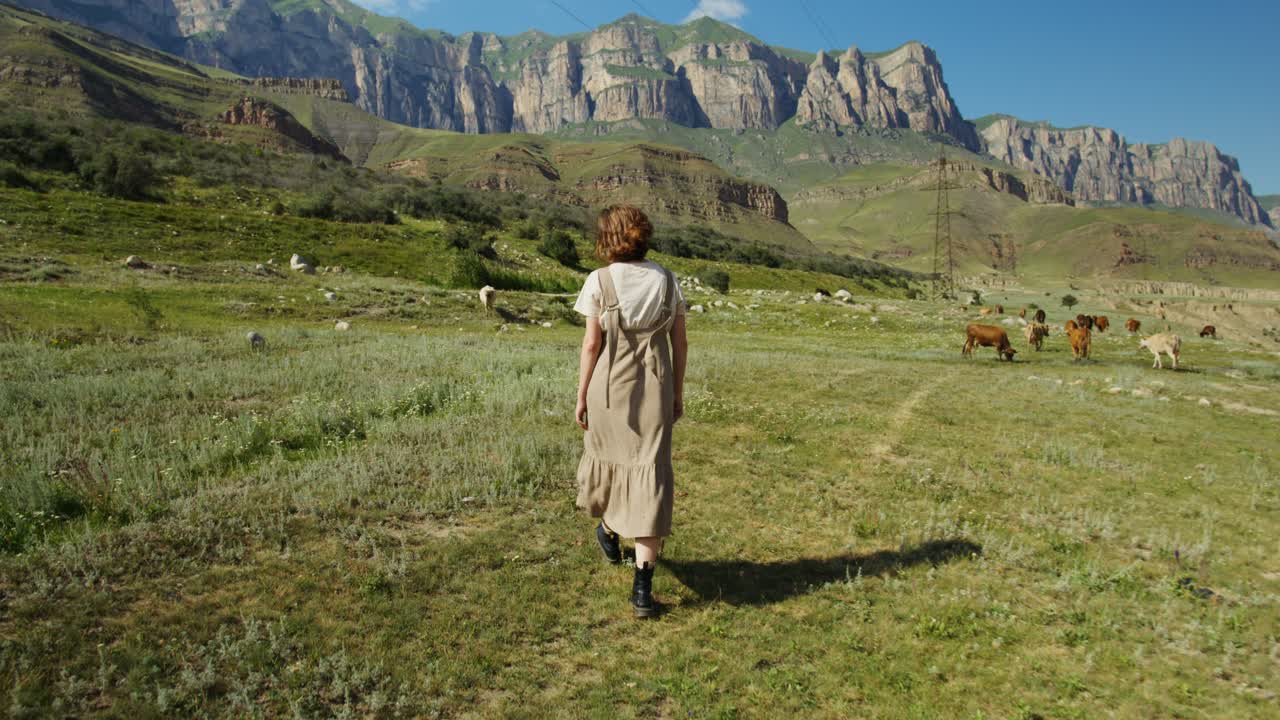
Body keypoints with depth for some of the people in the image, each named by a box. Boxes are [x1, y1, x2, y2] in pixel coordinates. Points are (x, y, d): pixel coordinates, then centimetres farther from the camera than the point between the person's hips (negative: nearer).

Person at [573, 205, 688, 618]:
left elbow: (592, 344, -6)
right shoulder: (665, 279, 4)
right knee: (650, 473, 1)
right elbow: (680, 343, 5)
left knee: (607, 457, 22)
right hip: (655, 387, 2)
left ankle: (609, 532, 48)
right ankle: (643, 583, -3)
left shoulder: (599, 281, -5)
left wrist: (581, 397, 2)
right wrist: (677, 394, 14)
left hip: (609, 385, -1)